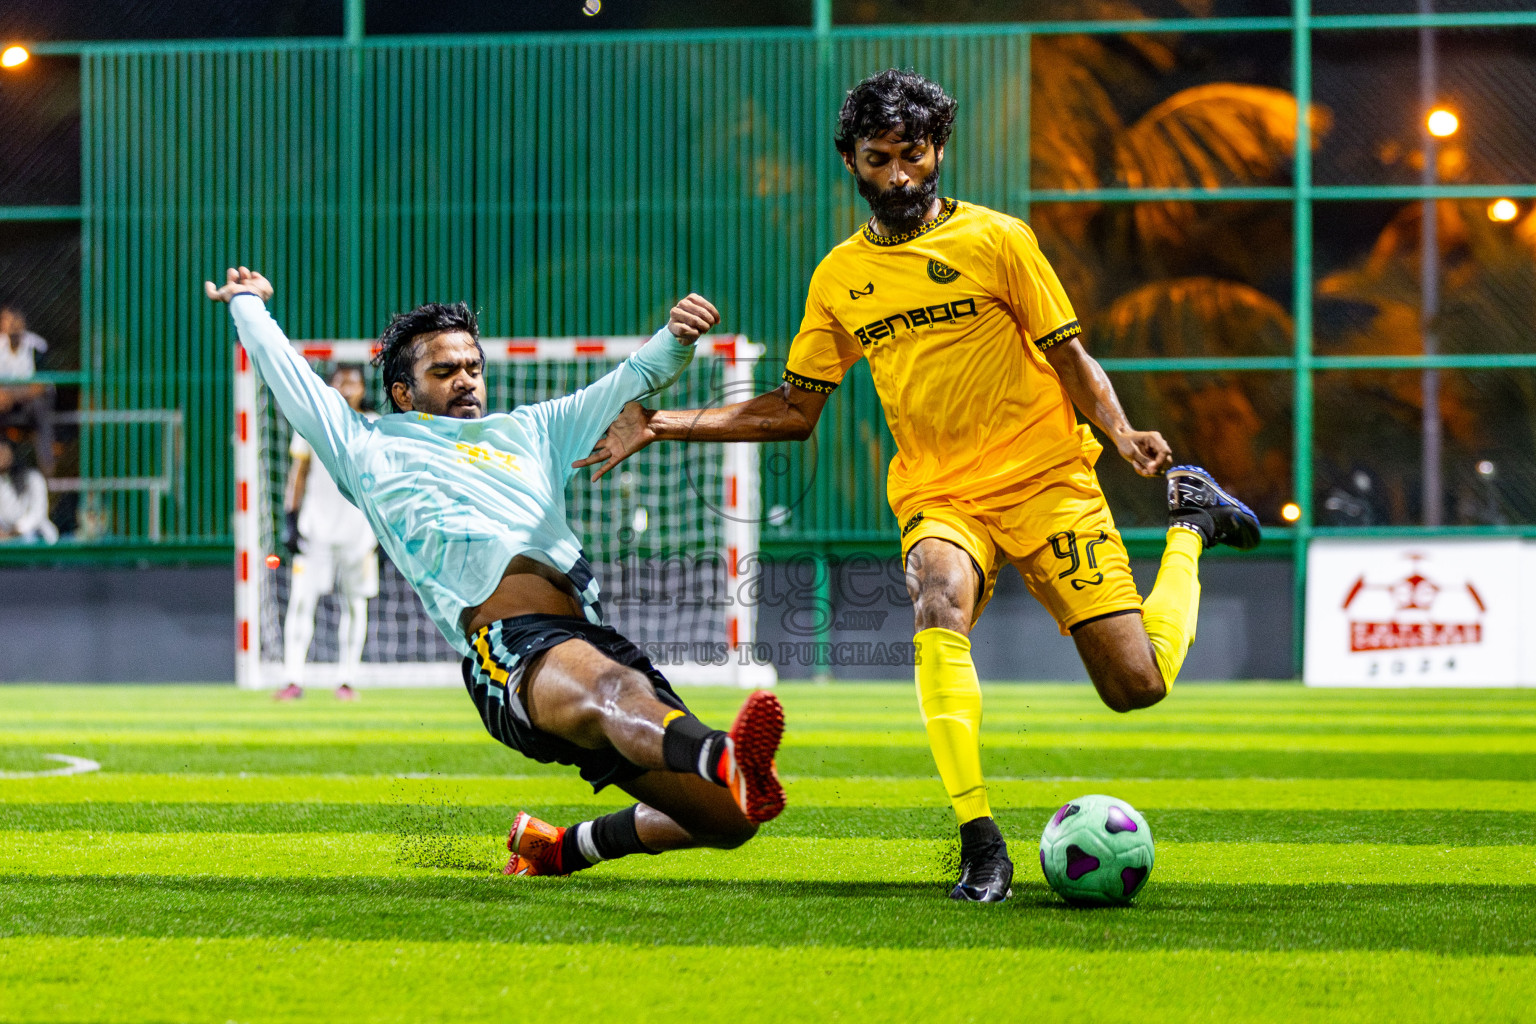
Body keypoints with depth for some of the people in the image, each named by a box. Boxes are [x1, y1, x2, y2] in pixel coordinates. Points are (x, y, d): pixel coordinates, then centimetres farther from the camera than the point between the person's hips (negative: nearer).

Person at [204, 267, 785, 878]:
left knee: (727, 820, -8)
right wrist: (248, 302, 53)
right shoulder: (374, 448, 28)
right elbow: (285, 374, 38)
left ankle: (558, 849, 12)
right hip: (509, 641, -6)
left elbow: (636, 378, 35)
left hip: (594, 635, 6)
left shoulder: (527, 430, 38)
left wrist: (678, 338, 14)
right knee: (615, 690, -41)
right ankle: (729, 762, -73)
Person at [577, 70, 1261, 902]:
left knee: (1139, 685, -8)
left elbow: (1070, 358, 1)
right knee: (938, 604, -35)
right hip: (936, 497, 2)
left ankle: (1189, 522, 24)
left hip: (1044, 481, -2)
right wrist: (662, 424, 7)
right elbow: (793, 410, 15)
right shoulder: (839, 277, 8)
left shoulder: (995, 240, -2)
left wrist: (1121, 432, -18)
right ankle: (979, 845, -34)